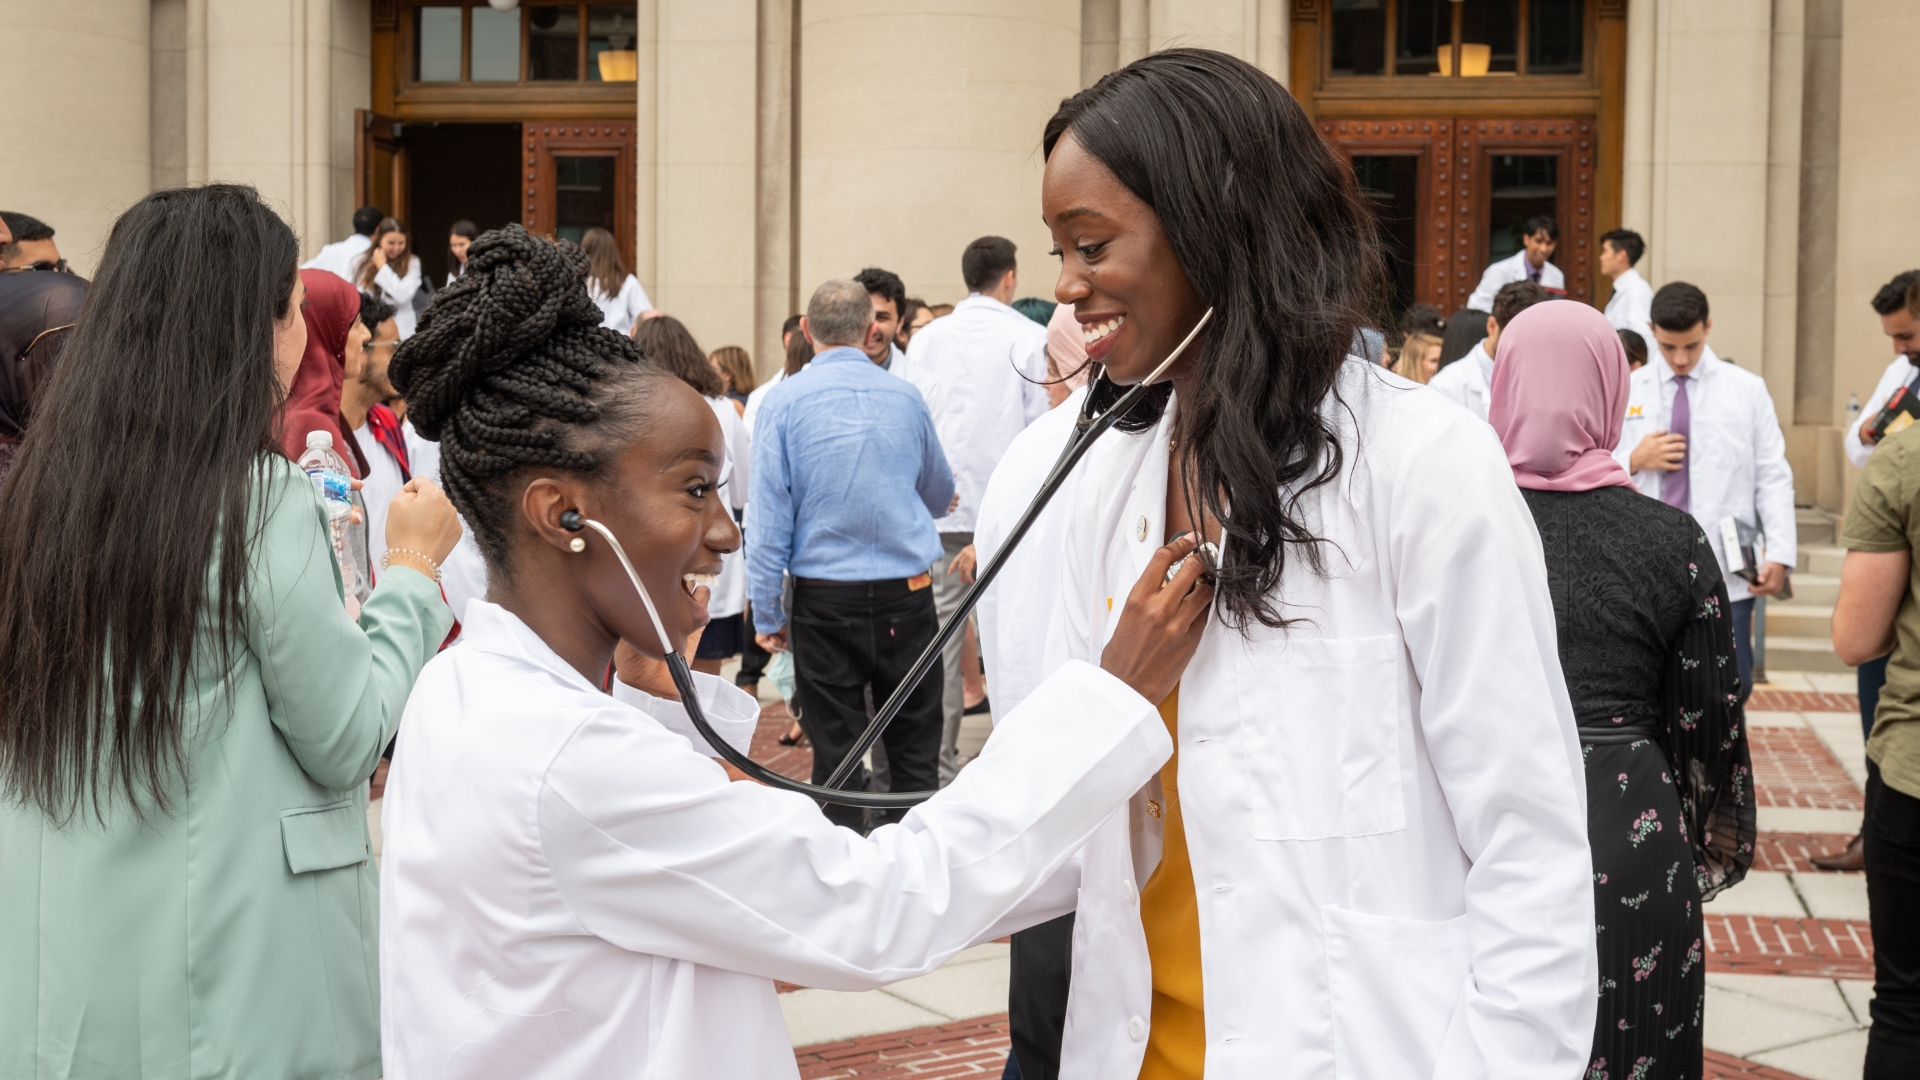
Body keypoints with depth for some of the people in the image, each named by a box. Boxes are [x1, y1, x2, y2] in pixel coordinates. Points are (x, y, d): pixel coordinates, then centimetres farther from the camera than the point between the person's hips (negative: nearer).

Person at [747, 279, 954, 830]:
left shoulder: (785, 401, -6)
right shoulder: (905, 397, 2)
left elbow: (769, 517, -7)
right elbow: (940, 496, 19)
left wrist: (767, 613, 1)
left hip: (824, 600, -1)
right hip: (906, 596, 1)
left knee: (835, 756, 5)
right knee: (915, 753, 10)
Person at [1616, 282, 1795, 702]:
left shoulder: (1747, 390, 5)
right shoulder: (1626, 391, 7)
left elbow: (1773, 477, 1)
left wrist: (1779, 553, -9)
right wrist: (1634, 461, -10)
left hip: (1725, 572, 0)